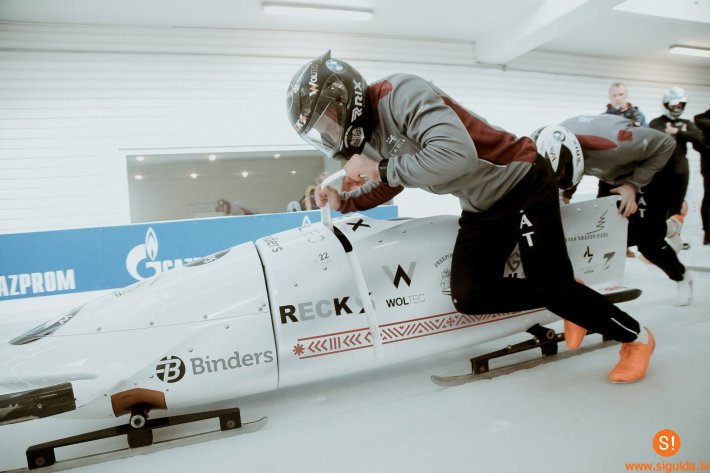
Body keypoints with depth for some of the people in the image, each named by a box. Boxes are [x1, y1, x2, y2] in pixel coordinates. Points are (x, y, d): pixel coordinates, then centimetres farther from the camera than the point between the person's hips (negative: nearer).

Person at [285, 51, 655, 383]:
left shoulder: (400, 93, -26)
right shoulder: (366, 135, 2)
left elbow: (457, 156, -39)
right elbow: (388, 186, 14)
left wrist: (381, 169, -31)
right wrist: (344, 202, -3)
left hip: (523, 185, -7)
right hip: (482, 207, 8)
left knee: (552, 287, -6)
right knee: (469, 296, -7)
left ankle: (635, 337, 23)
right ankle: (566, 302, 15)